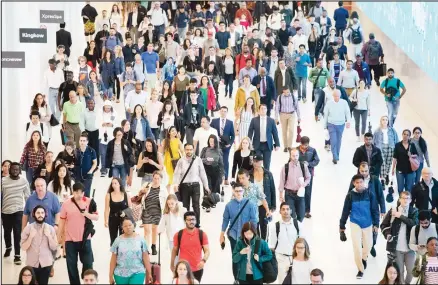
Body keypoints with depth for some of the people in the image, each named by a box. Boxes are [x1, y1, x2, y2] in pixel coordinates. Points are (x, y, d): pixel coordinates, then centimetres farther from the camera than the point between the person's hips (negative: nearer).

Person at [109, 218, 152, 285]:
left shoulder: (140, 239, 0)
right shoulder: (118, 240, 0)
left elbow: (145, 257, 2)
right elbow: (113, 260, 3)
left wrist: (149, 273, 3)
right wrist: (111, 276, 3)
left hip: (137, 273, -1)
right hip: (120, 274, 1)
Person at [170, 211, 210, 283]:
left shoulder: (202, 234, -3)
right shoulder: (179, 235, -2)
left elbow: (207, 251, -4)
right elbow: (175, 250, 9)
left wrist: (203, 261, -23)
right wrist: (172, 265, 14)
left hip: (198, 269, 1)